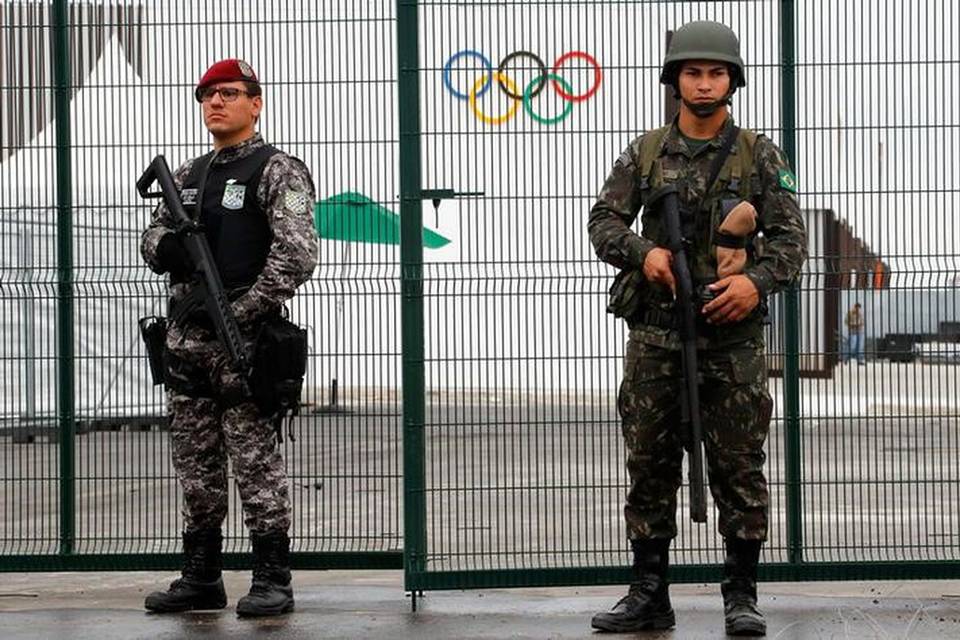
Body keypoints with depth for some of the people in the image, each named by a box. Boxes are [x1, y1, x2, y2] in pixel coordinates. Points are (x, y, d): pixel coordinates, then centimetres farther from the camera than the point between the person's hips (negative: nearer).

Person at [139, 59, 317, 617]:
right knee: (196, 466, 10)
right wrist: (168, 246, -4)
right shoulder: (188, 176, 19)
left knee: (257, 462, -6)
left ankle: (273, 580, -1)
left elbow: (298, 253, -15)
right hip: (187, 340, 7)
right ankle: (201, 579, 17)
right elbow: (154, 239, 21)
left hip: (245, 340, -7)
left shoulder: (278, 171, -4)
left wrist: (244, 312, -18)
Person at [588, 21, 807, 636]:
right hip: (655, 335, 2)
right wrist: (643, 252, -15)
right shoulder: (645, 153, 8)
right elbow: (604, 221, 5)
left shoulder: (760, 155, 3)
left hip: (733, 336, -2)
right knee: (650, 467, 5)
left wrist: (758, 281, -19)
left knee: (739, 468, 0)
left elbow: (791, 236, -1)